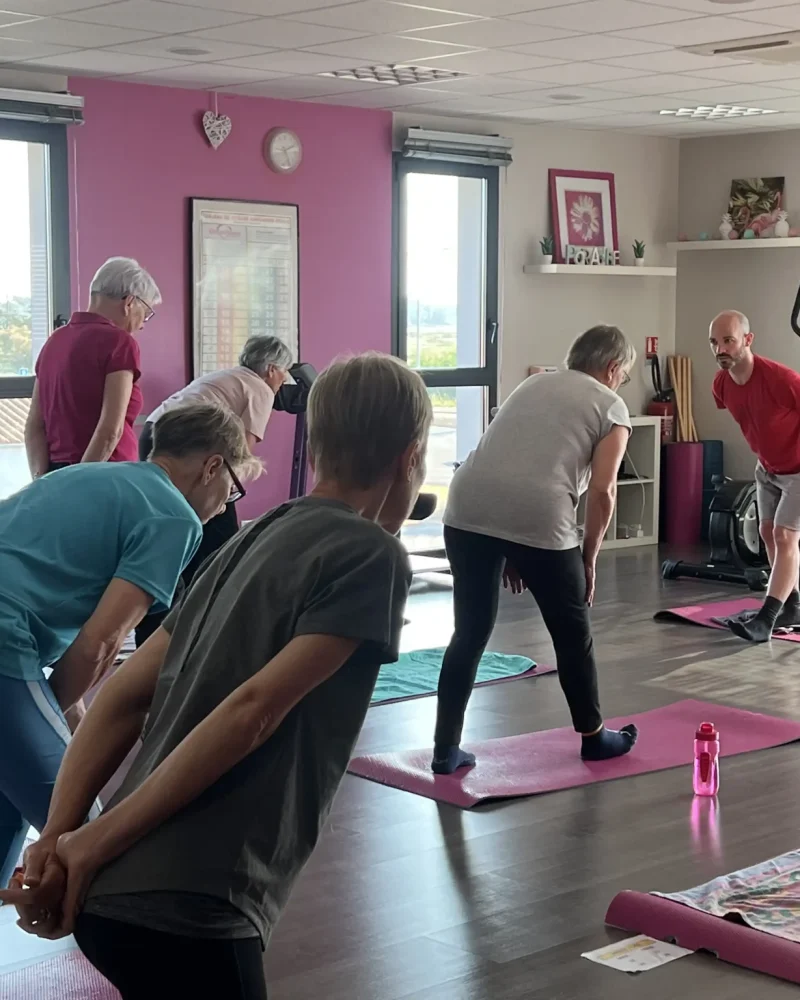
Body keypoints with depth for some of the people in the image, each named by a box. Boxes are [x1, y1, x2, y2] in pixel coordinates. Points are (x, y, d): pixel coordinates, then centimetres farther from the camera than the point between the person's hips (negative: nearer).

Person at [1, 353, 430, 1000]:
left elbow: (123, 698, 11)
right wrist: (93, 846, -12)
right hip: (186, 911, -8)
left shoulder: (254, 541, 16)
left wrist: (56, 840, 5)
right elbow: (254, 710, -16)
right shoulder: (373, 557, -7)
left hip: (115, 896, 8)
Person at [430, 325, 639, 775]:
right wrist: (589, 557, 14)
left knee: (471, 632, 14)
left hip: (469, 509, 5)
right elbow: (601, 491, 2)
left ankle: (447, 750, 16)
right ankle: (594, 737, 32)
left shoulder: (534, 384, 29)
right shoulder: (611, 407, 13)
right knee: (573, 632, 16)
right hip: (538, 518, -5)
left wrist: (508, 554, 29)